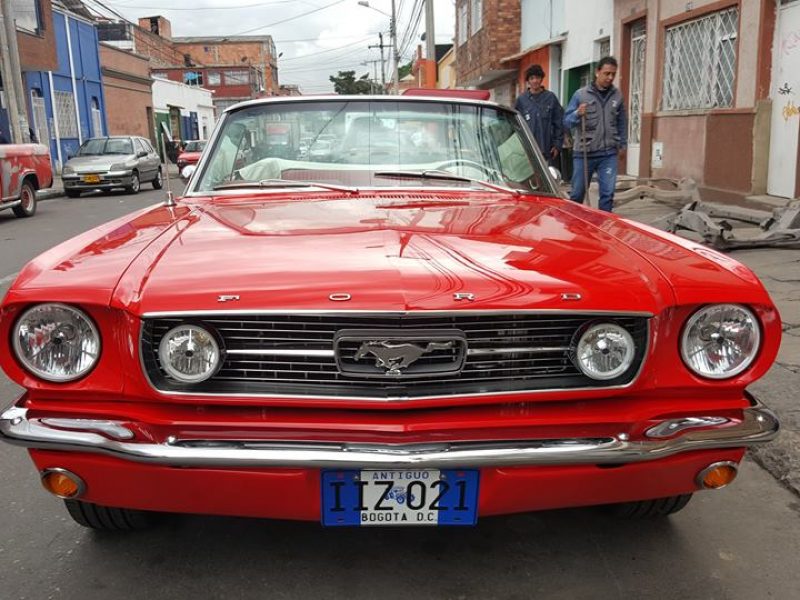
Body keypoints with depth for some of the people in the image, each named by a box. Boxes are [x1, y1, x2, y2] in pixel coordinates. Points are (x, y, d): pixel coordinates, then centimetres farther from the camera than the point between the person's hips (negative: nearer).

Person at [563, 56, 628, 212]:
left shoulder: (617, 96, 6)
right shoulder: (581, 94, -3)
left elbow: (622, 122, 18)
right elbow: (566, 121, -4)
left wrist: (623, 143, 17)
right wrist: (577, 114, -23)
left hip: (608, 154, 2)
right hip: (583, 153, -2)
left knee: (608, 193, -2)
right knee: (577, 193, 7)